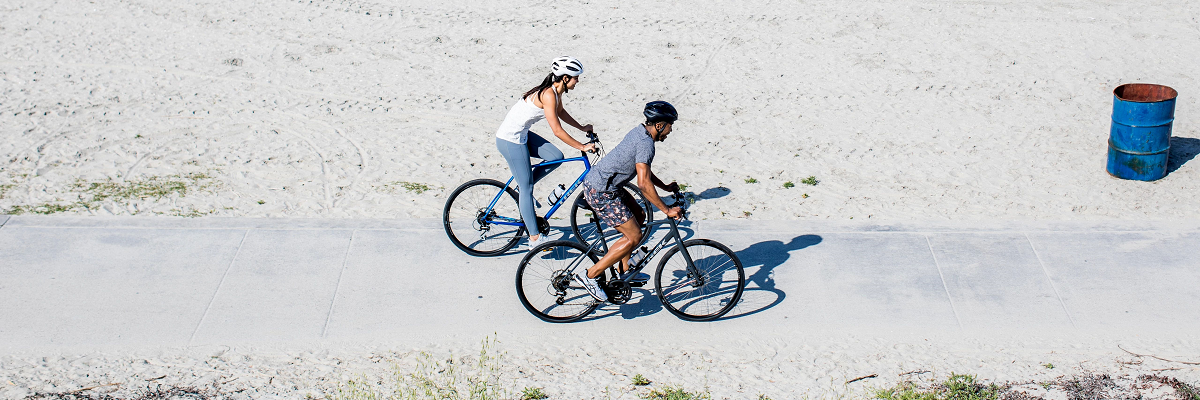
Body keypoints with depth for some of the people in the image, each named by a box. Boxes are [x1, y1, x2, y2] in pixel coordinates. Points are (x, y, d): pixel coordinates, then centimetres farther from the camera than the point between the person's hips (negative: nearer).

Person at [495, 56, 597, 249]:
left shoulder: (556, 91, 4)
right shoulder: (548, 95, -24)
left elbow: (561, 112, 25)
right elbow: (557, 131, -25)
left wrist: (582, 128, 25)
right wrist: (582, 147, -17)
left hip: (521, 135, 9)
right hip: (510, 140, -9)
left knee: (556, 157, 3)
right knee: (527, 188, -4)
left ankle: (522, 189, 17)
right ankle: (535, 238, 1)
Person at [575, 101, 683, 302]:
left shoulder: (639, 132, 10)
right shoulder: (645, 144, -21)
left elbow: (644, 171, 24)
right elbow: (644, 184, -26)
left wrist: (666, 187, 26)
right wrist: (667, 210, -21)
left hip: (596, 181, 11)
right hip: (601, 193, -11)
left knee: (637, 215, 24)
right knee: (634, 237, -6)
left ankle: (625, 271, 32)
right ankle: (590, 275, -3)